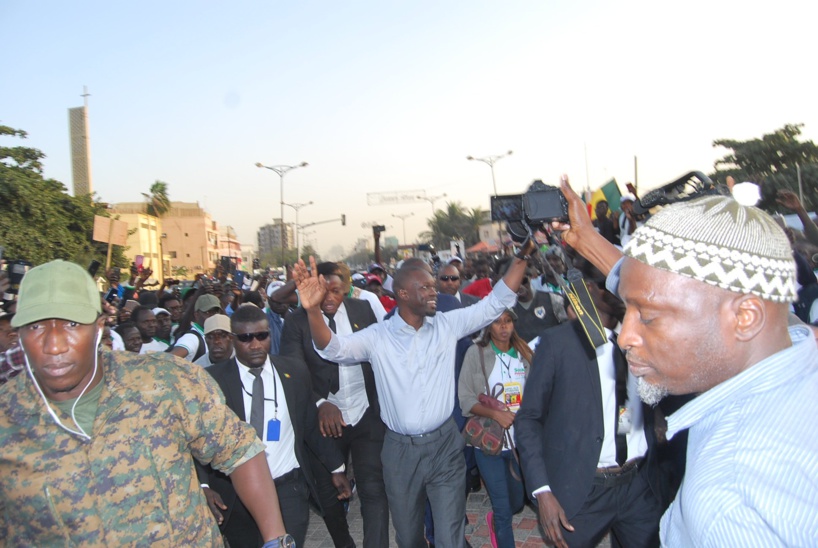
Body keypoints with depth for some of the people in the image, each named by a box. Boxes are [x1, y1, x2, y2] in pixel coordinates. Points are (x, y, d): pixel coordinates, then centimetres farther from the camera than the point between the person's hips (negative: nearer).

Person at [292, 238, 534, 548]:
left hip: (445, 445, 0)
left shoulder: (448, 325, -1)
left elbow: (496, 302, -2)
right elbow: (333, 348, -17)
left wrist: (523, 255, -12)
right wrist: (313, 309, -36)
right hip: (400, 450, 0)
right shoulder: (378, 336, -6)